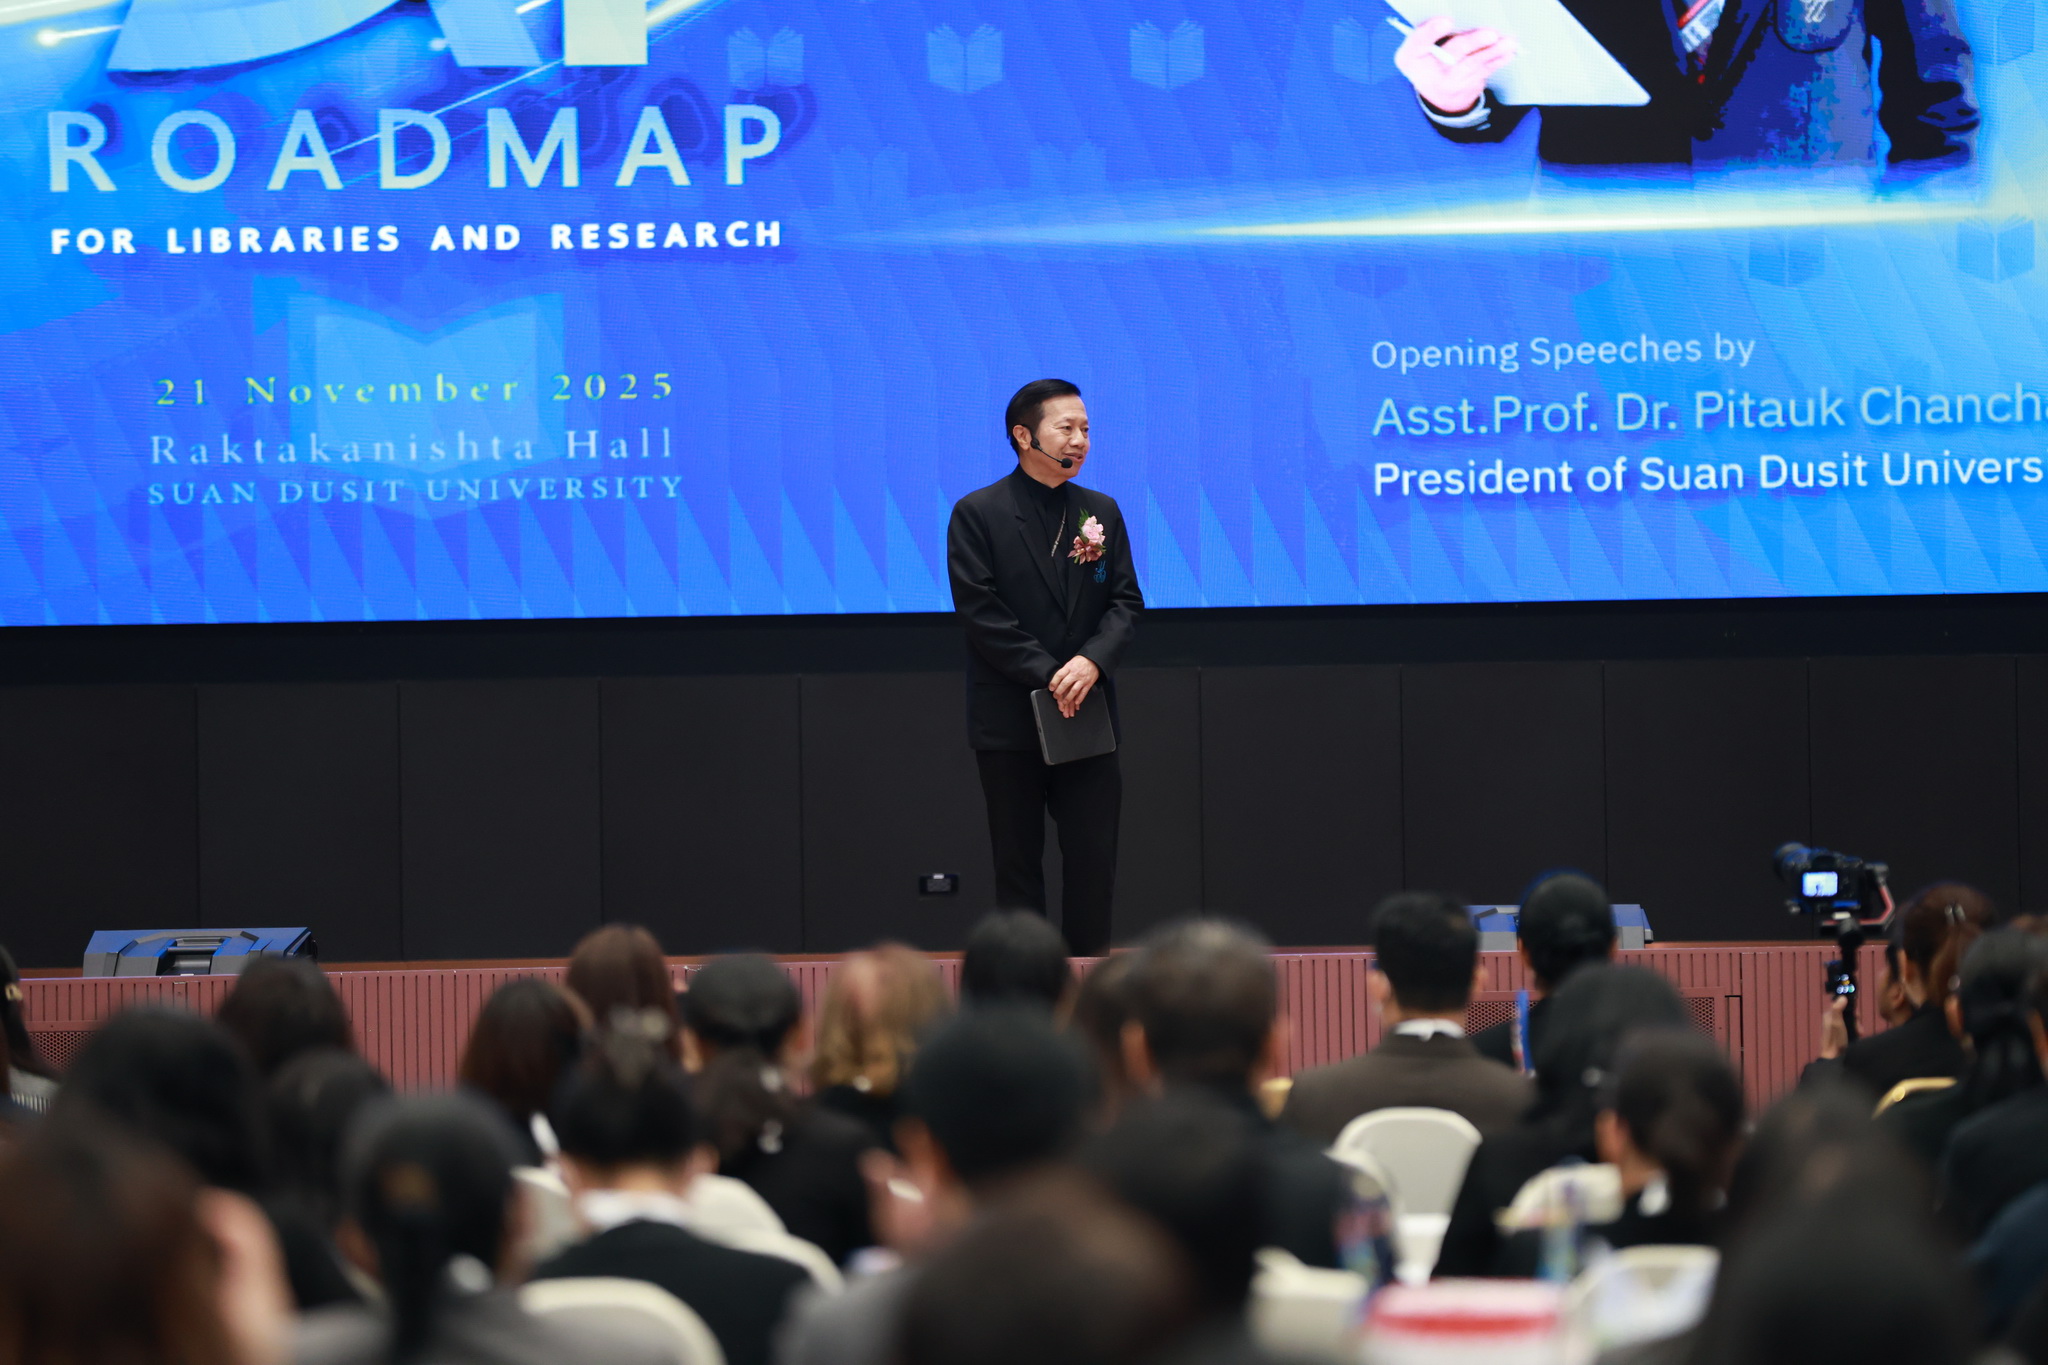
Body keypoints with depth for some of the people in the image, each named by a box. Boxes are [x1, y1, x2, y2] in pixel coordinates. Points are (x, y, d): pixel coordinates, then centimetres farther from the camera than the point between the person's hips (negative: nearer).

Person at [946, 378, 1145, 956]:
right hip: (1010, 719, -3)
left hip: (1088, 713, 3)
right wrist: (1047, 675, -16)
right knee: (1018, 863, 3)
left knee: (1093, 860, 1)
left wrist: (1091, 661, -14)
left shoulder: (1102, 512, 10)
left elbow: (1126, 602, 5)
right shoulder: (978, 514, -4)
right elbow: (980, 611, -10)